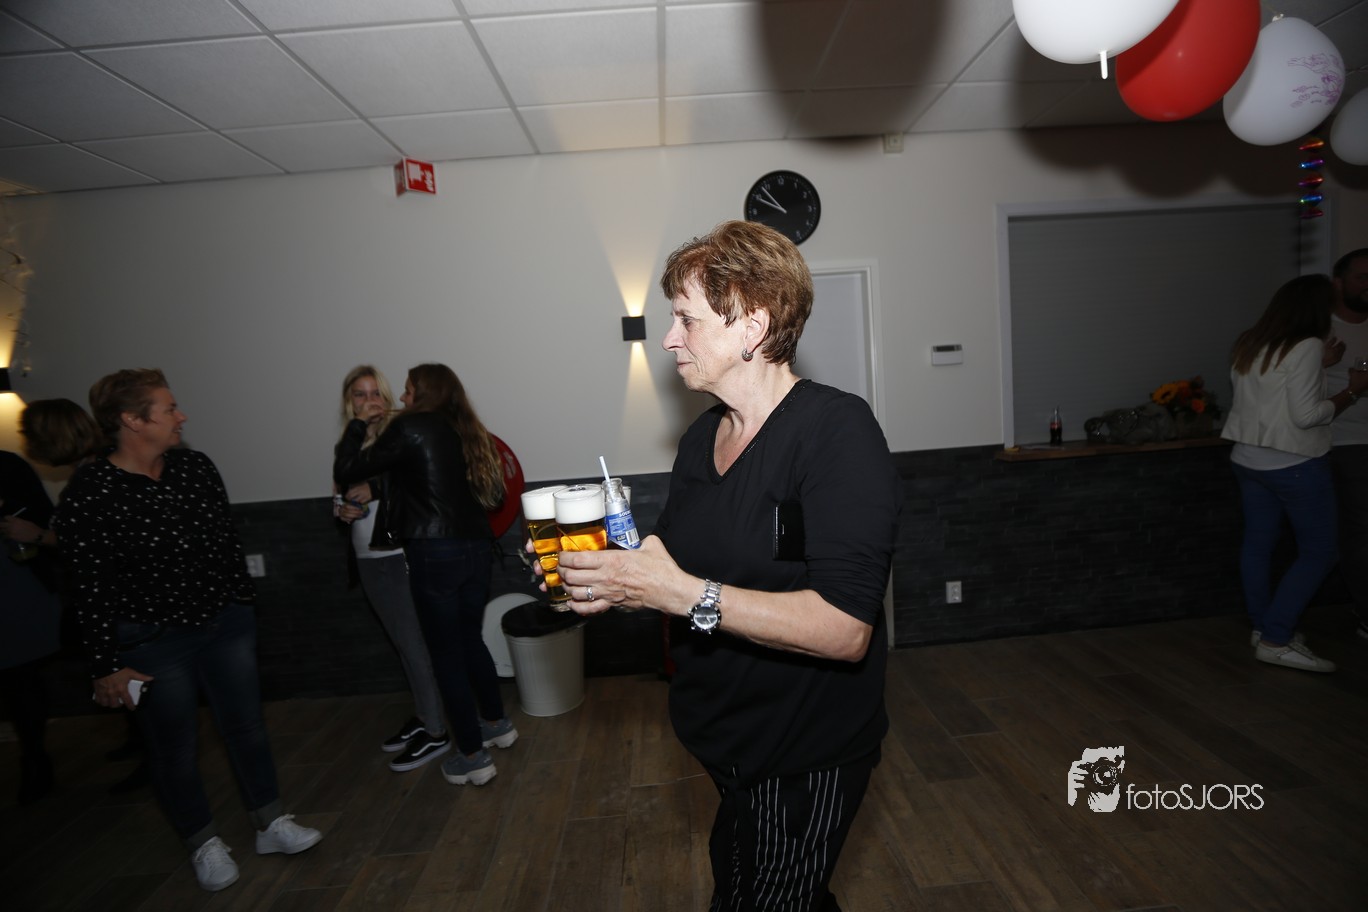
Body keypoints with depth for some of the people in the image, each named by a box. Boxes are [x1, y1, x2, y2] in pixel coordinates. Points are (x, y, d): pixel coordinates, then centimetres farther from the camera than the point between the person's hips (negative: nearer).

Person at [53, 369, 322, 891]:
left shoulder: (196, 467, -2)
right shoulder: (86, 496, -16)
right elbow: (89, 589, -13)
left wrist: (242, 603, 12)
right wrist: (106, 667, -10)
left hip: (225, 624, 5)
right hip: (153, 642, -4)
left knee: (246, 726, 14)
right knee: (174, 749, 11)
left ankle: (270, 826, 31)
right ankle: (205, 845, 32)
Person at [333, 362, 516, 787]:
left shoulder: (408, 429, -5)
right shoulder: (469, 431, 11)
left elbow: (345, 472, -2)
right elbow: (495, 495, 15)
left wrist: (358, 424, 9)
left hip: (433, 553, -6)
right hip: (477, 548, 6)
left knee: (446, 654, 4)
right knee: (471, 640, 23)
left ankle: (473, 757, 12)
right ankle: (496, 723, 37)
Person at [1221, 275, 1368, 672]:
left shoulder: (1247, 346, 7)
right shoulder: (1307, 346, -15)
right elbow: (1305, 414, -18)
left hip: (1247, 458, 8)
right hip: (1295, 464, -7)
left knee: (1258, 544, 14)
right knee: (1319, 551, 3)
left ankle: (1263, 627, 24)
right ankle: (1276, 640, 0)